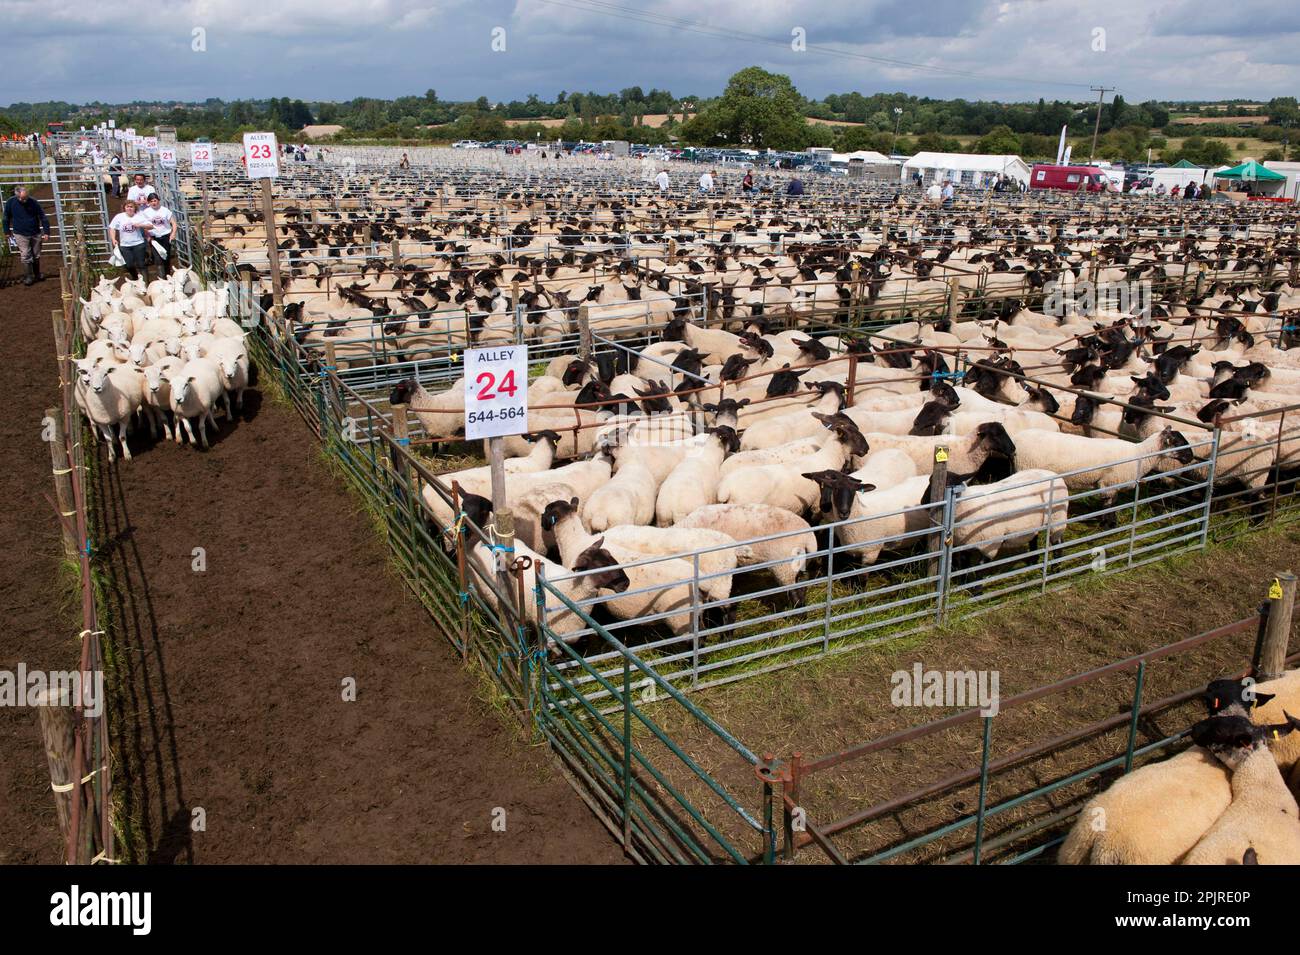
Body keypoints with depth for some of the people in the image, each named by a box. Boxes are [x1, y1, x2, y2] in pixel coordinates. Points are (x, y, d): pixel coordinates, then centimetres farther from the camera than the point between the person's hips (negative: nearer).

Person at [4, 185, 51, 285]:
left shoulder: (33, 202, -12)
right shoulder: (11, 202, -10)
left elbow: (42, 217, -5)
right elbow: (7, 218, 4)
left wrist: (46, 231, -9)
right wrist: (7, 232, 8)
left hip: (35, 234, 1)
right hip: (21, 234, -1)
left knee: (36, 256, 12)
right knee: (25, 256, -3)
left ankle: (37, 274, 28)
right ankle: (29, 276, 7)